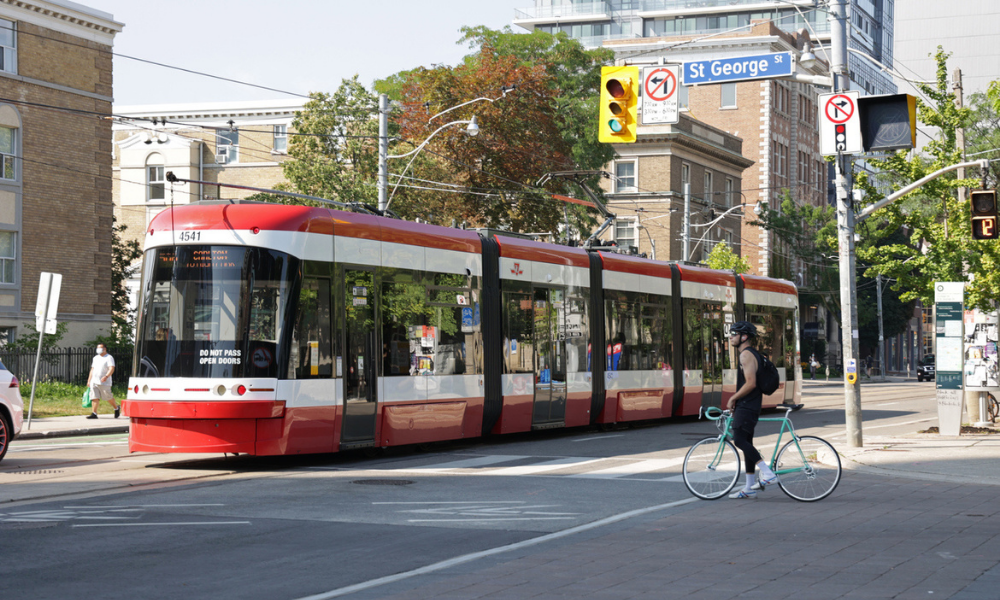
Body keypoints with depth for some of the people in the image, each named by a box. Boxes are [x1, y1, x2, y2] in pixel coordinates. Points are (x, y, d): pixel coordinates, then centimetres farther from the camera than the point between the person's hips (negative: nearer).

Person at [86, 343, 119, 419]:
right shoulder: (95, 358, 19)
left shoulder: (109, 358, -4)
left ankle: (117, 408, 26)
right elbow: (92, 369, 25)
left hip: (104, 382, -6)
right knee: (94, 397, -5)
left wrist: (106, 376, -33)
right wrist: (89, 380, 20)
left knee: (108, 397, 1)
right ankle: (94, 413, -8)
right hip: (94, 382, 6)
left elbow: (112, 369, -16)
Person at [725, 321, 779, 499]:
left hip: (747, 406, -11)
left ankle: (768, 473, -20)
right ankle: (749, 488, 11)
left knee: (740, 440, -18)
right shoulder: (749, 354, 20)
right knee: (746, 443, 10)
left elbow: (751, 383, -21)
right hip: (746, 406, 11)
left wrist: (733, 398, -12)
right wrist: (735, 400, 22)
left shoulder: (746, 354, -13)